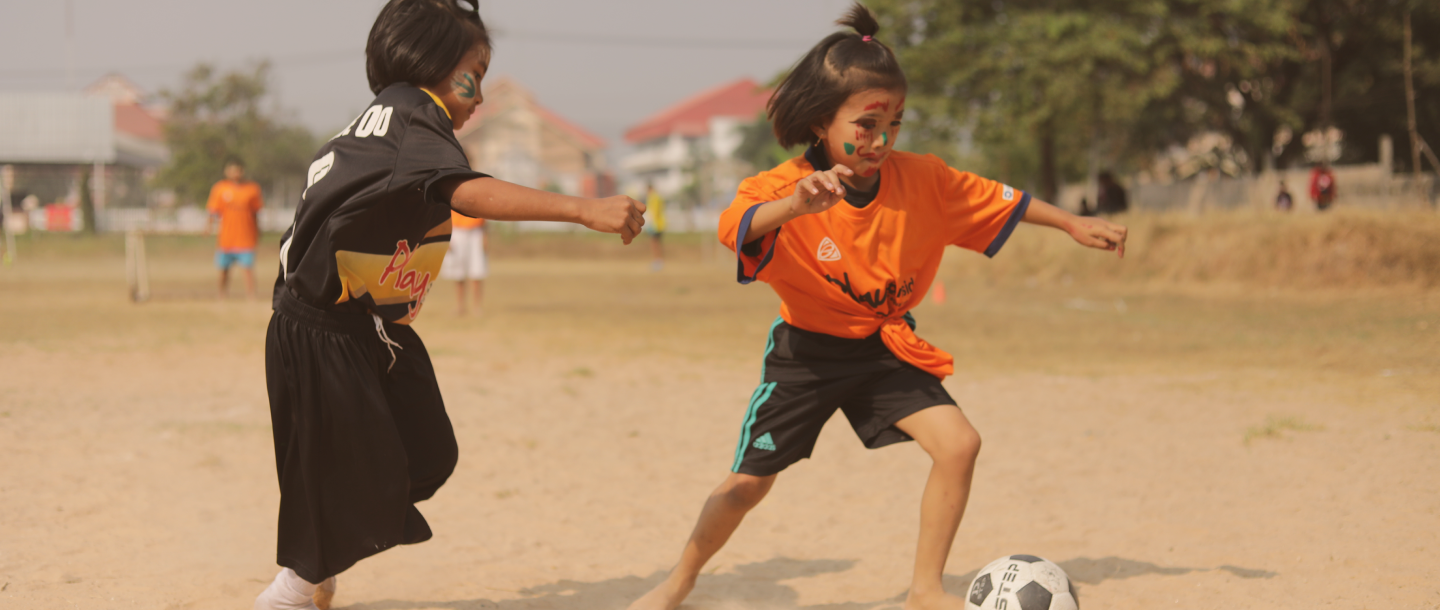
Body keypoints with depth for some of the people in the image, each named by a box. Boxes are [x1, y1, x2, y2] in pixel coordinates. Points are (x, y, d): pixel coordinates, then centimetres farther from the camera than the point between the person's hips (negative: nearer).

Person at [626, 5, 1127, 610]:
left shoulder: (922, 180, -13)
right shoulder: (787, 187, -24)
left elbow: (998, 200, 3)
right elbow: (735, 228, -45)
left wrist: (1074, 224, 4)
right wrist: (795, 205, -64)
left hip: (885, 349, 3)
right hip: (806, 353, -3)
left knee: (959, 445, -15)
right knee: (748, 482, 4)